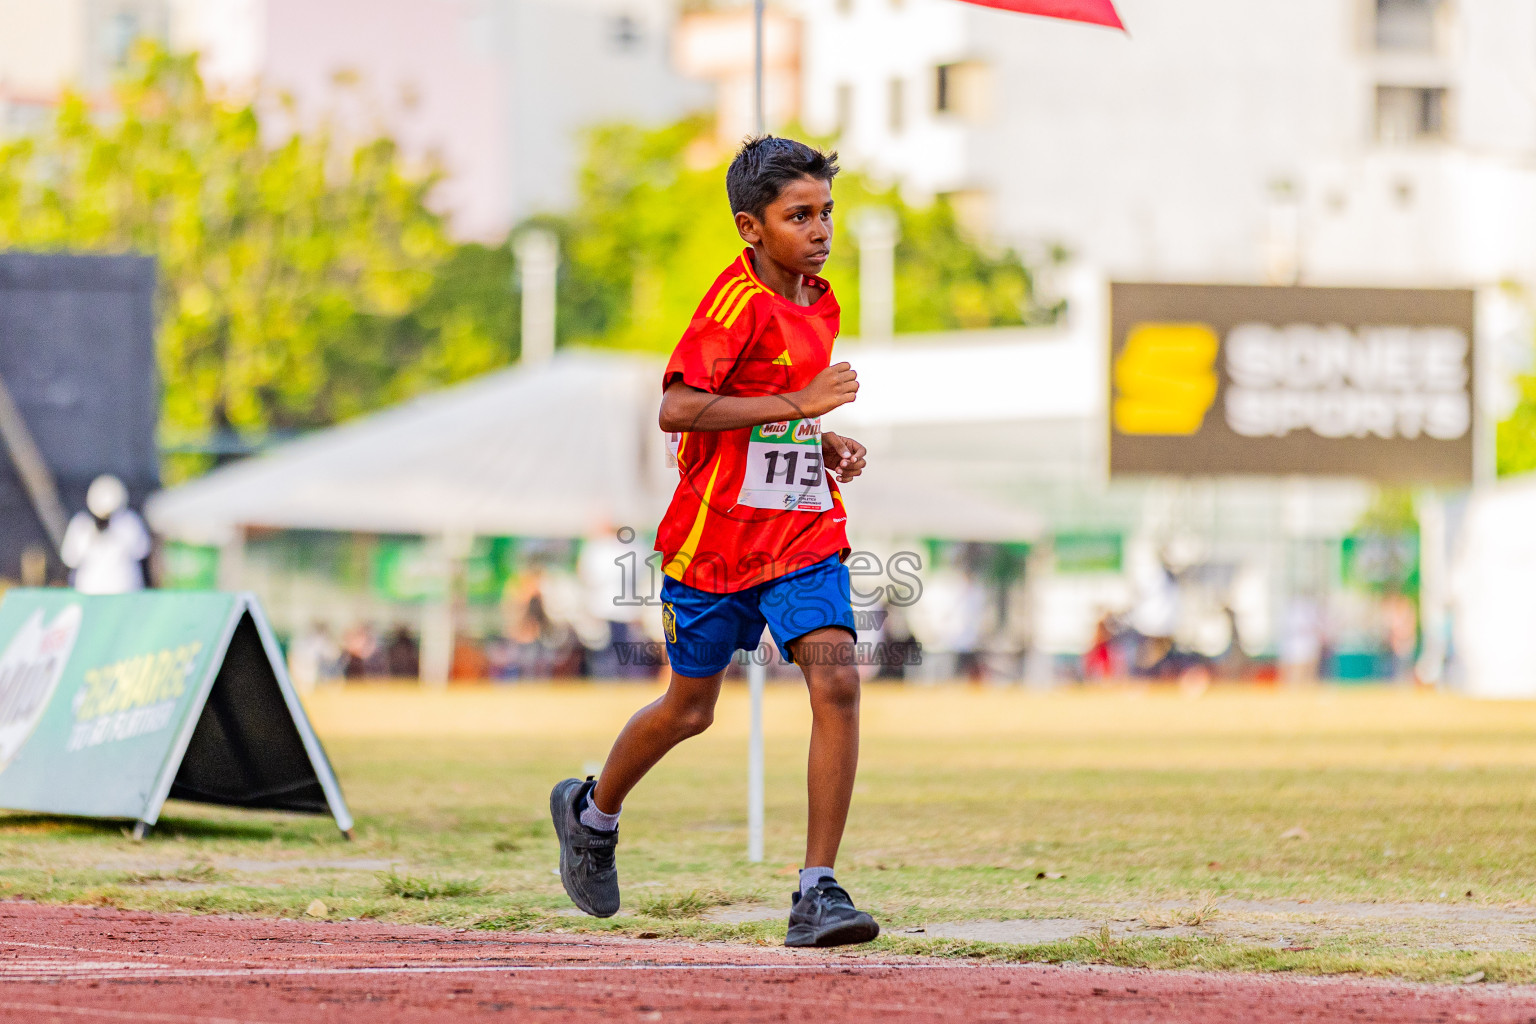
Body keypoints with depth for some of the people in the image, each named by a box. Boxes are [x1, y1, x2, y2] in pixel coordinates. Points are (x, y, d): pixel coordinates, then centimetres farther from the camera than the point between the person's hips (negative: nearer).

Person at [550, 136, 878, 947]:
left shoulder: (817, 303, 10)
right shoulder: (738, 301, -16)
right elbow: (677, 408, -27)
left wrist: (821, 444, 8)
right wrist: (798, 403, -27)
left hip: (804, 530, 5)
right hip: (716, 536, -5)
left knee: (836, 680, -17)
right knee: (689, 710, 11)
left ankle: (818, 892, -17)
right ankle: (592, 812, 43)